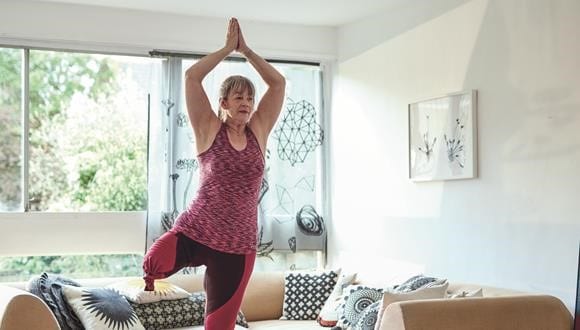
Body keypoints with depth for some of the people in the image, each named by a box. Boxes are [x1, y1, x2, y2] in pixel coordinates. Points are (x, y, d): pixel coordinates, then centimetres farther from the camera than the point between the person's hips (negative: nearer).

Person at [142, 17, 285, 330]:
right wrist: (227, 48, -1)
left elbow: (278, 83, 6)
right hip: (194, 232, -2)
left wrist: (246, 50, 6)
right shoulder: (209, 130, 0)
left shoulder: (258, 132, 8)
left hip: (238, 245, 3)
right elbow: (191, 76, -8)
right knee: (153, 265, -30)